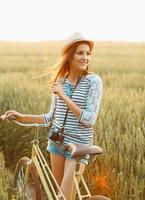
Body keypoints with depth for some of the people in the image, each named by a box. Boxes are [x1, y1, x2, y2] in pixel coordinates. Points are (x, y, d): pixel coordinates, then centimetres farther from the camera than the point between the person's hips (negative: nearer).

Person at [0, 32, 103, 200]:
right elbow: (51, 117, 10)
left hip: (79, 146, -5)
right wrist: (22, 117, 4)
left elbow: (89, 119, -18)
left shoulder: (93, 81, -11)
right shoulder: (59, 81, 4)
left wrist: (64, 97, -20)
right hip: (57, 142, 5)